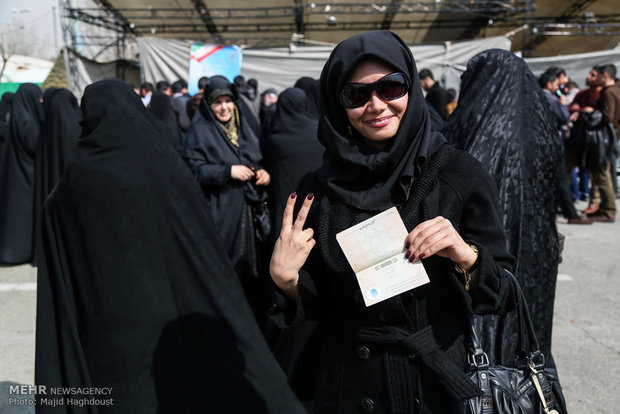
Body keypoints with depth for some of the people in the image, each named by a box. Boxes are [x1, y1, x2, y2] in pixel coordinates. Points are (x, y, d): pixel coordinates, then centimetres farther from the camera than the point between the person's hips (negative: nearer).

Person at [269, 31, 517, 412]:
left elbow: (505, 294, -8)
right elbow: (321, 302, 0)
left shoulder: (461, 173, -11)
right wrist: (287, 280, -20)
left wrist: (466, 257, -26)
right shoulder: (323, 186, -5)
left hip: (441, 377, -1)